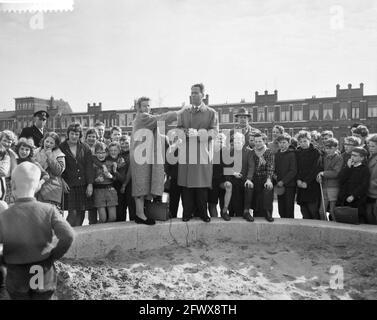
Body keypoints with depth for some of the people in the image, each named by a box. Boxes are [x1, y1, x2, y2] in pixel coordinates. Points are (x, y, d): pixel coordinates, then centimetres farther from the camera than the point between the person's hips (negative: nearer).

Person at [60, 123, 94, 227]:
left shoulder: (85, 148, 8)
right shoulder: (61, 148, 1)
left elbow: (89, 167, 5)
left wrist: (90, 184, -2)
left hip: (83, 186, 3)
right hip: (69, 185, -3)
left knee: (81, 213, 6)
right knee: (73, 213, -8)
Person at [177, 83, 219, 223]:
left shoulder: (211, 113, 9)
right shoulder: (184, 113, 17)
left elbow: (215, 131, -1)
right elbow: (178, 129, 13)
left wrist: (198, 133, -16)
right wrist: (185, 131, -11)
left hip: (203, 152, -2)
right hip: (186, 152, 2)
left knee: (202, 183, -3)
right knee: (186, 182, -2)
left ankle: (202, 212, 8)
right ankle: (187, 212, 6)